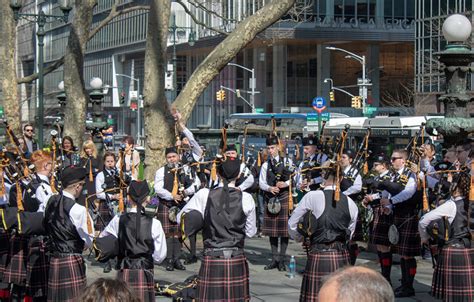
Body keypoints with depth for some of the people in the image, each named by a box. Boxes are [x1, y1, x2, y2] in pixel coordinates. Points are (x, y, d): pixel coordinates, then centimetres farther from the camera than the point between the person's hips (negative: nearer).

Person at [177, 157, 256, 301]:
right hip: (237, 262, 1)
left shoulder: (204, 195, -3)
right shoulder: (246, 198, -3)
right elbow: (250, 232, 7)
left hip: (212, 259, 0)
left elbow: (181, 218, 7)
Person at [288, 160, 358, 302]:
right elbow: (349, 235, 13)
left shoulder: (313, 196, -7)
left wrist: (299, 238, 21)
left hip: (319, 257, -3)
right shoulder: (350, 203, 2)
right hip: (342, 258, 3)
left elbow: (291, 225, 2)